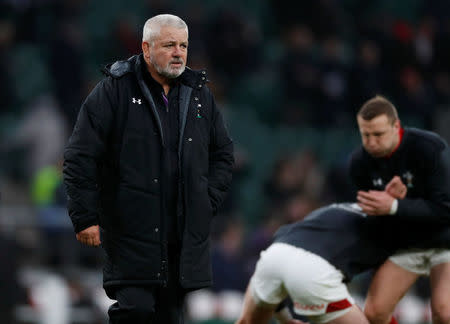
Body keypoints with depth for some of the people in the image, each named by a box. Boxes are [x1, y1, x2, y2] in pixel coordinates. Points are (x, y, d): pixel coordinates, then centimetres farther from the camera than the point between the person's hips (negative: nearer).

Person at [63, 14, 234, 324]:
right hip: (131, 233, -5)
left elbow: (223, 153, 23)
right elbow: (80, 157, -5)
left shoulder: (200, 95, 12)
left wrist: (208, 202, 10)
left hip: (185, 235, 5)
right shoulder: (114, 91, -4)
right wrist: (85, 217, -9)